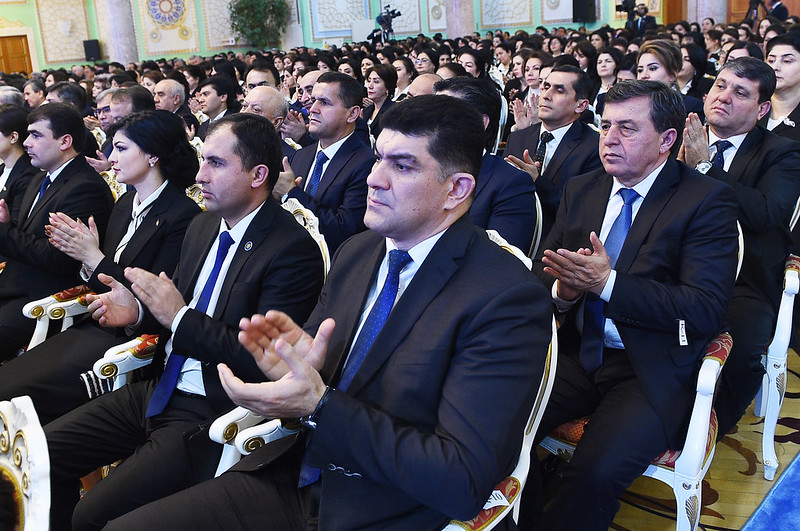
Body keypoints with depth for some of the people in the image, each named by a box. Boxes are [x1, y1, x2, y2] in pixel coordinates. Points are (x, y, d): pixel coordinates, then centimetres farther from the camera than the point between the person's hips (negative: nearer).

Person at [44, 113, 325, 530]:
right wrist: (138, 310, -3)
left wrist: (179, 316, -19)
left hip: (211, 413, -8)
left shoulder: (294, 250, -18)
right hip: (159, 388, 8)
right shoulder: (202, 226, 8)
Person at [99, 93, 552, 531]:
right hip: (294, 480, 6)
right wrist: (296, 364, -11)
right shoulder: (356, 253, 7)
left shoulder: (509, 298, -17)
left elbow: (464, 483, -22)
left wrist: (319, 406, -23)